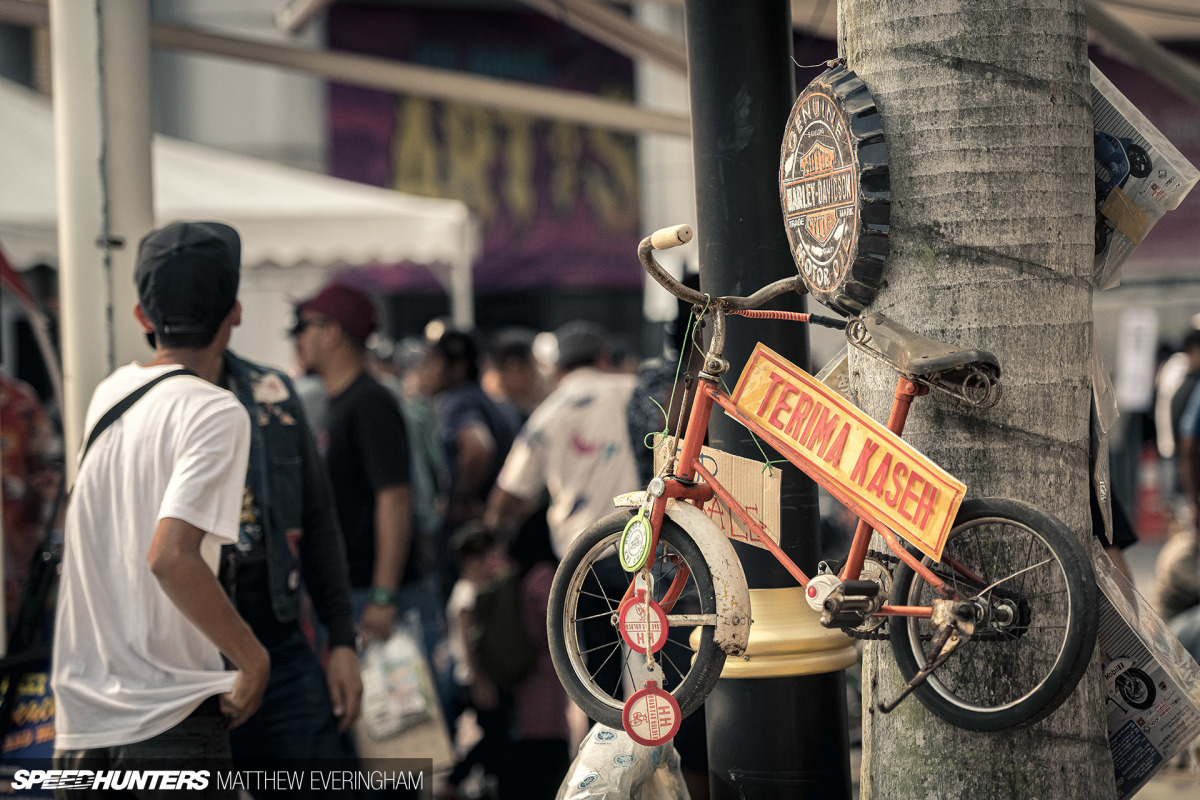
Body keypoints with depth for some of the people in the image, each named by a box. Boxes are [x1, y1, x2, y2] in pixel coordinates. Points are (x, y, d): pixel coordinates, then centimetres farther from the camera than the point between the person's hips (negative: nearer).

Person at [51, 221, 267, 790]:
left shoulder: (108, 395, 9)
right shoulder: (218, 413, -12)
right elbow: (171, 557, -24)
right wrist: (253, 659, -14)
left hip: (80, 720, 7)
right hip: (171, 721, -6)